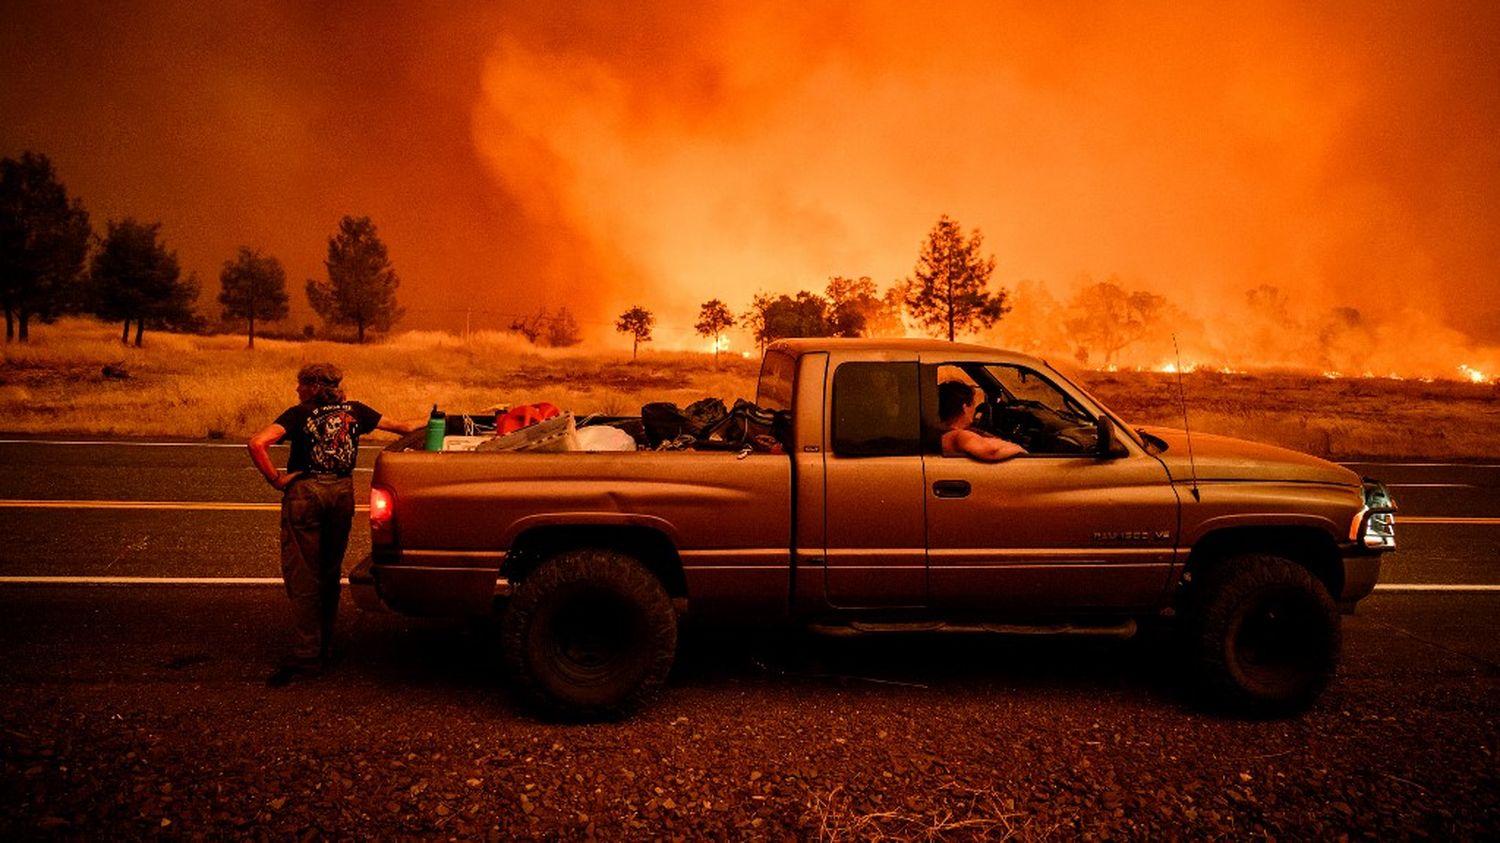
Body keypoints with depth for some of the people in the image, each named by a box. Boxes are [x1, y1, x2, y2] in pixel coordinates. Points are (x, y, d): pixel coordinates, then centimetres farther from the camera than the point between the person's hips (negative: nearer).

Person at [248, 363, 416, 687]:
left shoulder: (299, 414, -3)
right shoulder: (354, 411, 8)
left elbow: (258, 443, -17)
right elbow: (398, 426, 20)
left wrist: (275, 479, -9)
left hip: (305, 492, -4)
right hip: (342, 491, 4)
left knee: (302, 573, 0)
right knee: (330, 571, 15)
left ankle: (306, 654, -5)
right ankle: (323, 647, 24)